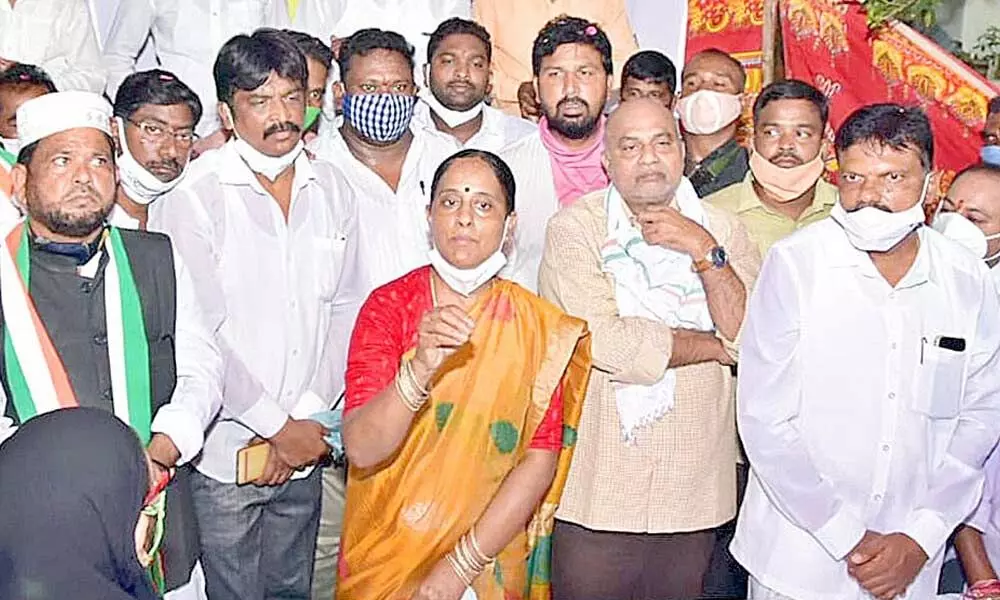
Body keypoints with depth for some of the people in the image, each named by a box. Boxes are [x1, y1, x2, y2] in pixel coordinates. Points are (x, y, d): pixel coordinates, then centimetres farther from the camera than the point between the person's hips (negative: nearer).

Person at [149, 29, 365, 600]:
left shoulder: (331, 188, 5)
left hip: (304, 446, 4)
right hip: (222, 448, -4)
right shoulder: (191, 194, -11)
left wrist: (307, 417, -3)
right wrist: (278, 425, -11)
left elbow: (345, 308, 5)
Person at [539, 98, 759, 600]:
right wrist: (713, 346, -7)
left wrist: (705, 252, -13)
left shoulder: (722, 230, 6)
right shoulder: (575, 227, -5)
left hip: (694, 495, 3)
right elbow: (606, 343, -19)